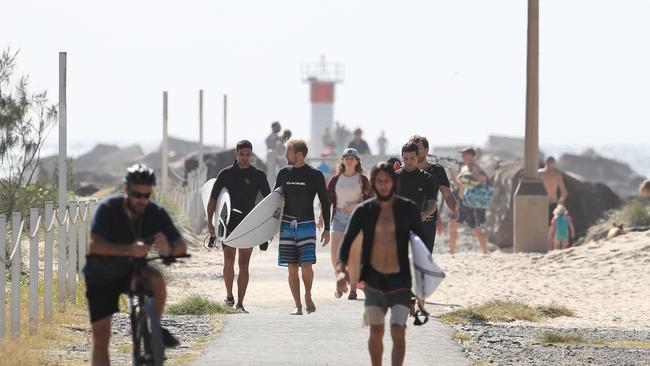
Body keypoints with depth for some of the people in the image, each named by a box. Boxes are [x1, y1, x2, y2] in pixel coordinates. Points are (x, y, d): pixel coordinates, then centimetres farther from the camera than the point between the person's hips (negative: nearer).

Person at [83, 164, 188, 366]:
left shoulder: (156, 213, -15)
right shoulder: (108, 209, -23)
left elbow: (181, 246, -18)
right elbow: (95, 245, -36)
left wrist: (169, 248, -43)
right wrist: (129, 250, -51)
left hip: (130, 272, 2)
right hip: (100, 278, -2)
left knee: (157, 280, -31)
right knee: (101, 337, -9)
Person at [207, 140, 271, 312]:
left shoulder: (258, 175, 5)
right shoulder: (226, 174, 3)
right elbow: (213, 199, 6)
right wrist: (210, 222, -2)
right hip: (229, 223, 0)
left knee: (244, 264, -1)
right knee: (229, 260, -11)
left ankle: (240, 303, 1)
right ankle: (229, 295, 8)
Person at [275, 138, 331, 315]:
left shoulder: (315, 175, -2)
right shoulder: (284, 173, 8)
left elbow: (325, 202, 3)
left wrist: (326, 229, -1)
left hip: (306, 225, -3)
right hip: (286, 225, 3)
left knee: (306, 265, -13)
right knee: (292, 268, 1)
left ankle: (308, 296, 12)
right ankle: (298, 306, 9)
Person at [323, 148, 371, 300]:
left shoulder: (362, 180, 3)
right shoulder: (336, 179, 9)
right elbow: (327, 199, 7)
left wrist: (355, 205, -13)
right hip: (339, 217, 2)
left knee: (354, 256, -3)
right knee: (335, 255, -6)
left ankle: (353, 289, 2)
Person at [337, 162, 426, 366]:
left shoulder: (409, 209, -2)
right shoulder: (363, 211, -1)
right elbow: (347, 241, -3)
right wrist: (341, 269, -20)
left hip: (400, 280, -2)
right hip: (374, 280, 2)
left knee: (398, 332, -15)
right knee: (376, 332, 11)